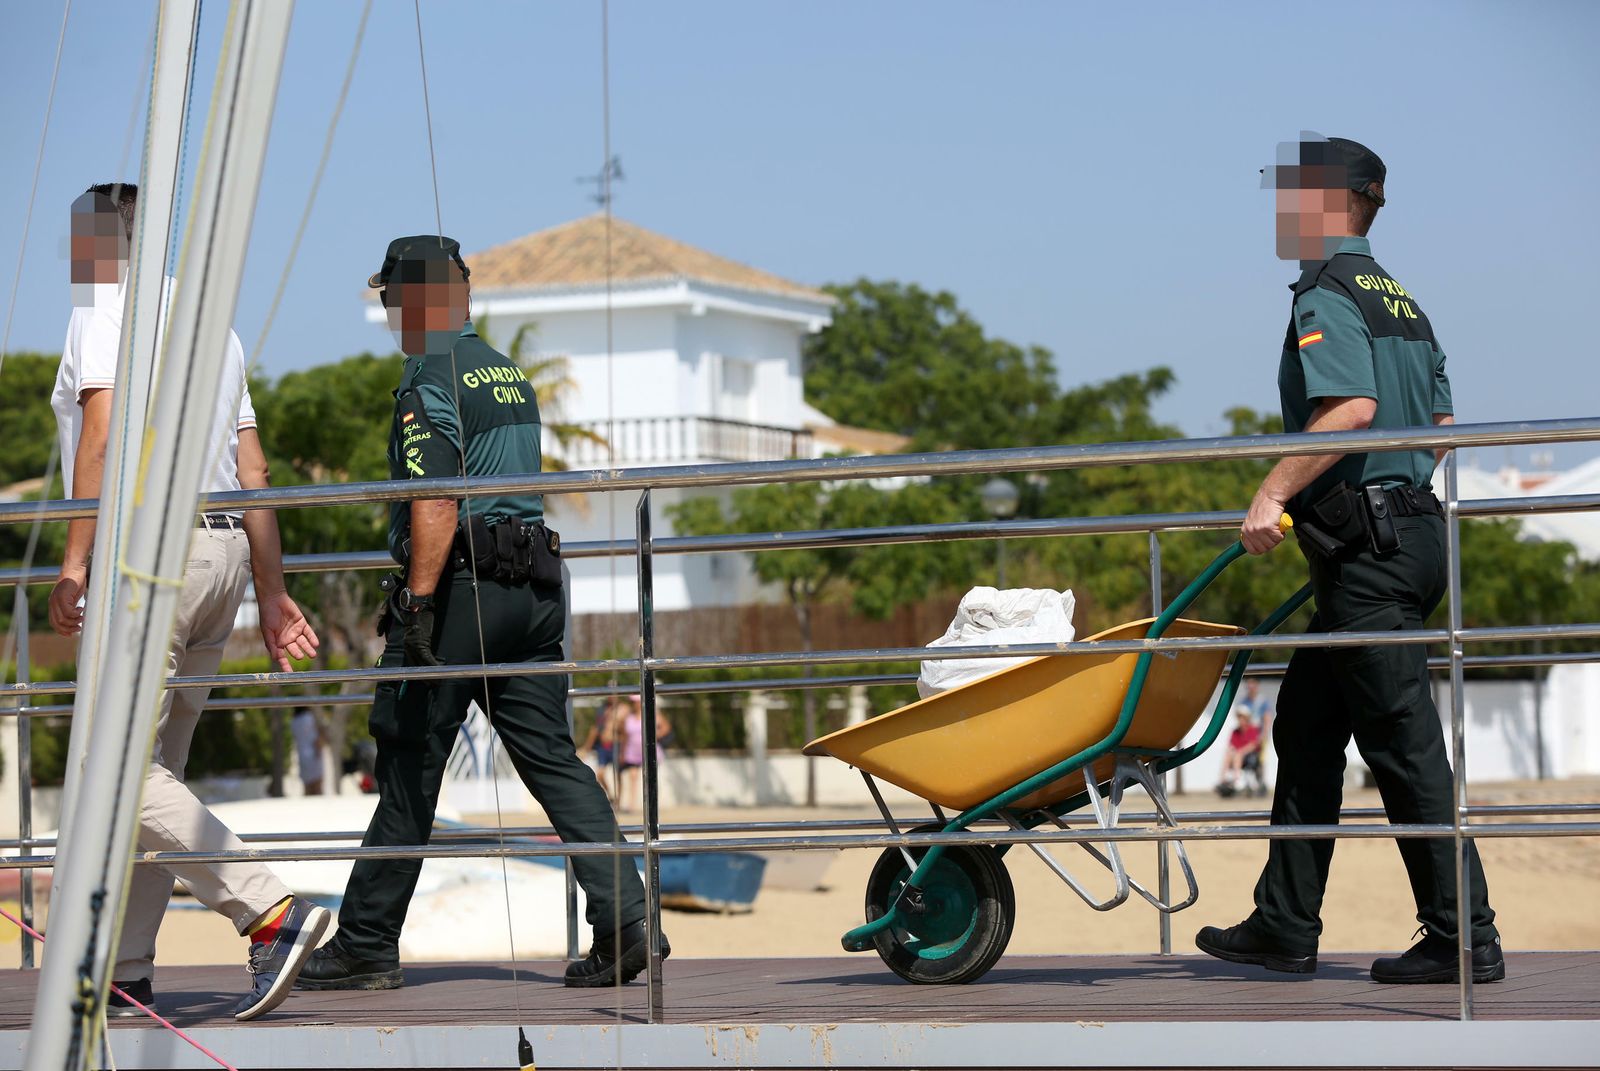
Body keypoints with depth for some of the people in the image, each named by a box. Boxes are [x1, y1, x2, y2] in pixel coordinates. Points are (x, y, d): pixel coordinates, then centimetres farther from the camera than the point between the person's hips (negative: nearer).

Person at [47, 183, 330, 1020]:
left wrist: (74, 563, -20)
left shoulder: (105, 308, -2)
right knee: (154, 769, 10)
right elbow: (254, 473, 19)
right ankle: (125, 975, 9)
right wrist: (272, 597, 19)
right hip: (224, 550, 9)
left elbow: (104, 434, -16)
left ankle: (271, 912, -23)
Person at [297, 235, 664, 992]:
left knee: (409, 767, -1)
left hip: (461, 583, -8)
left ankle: (366, 945, 6)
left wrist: (419, 603, -21)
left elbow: (436, 503, -19)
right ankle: (624, 917, -7)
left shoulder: (431, 382, -8)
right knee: (551, 757, 5)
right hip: (534, 582, 8)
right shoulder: (509, 374, 19)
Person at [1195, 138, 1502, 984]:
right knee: (1306, 727, 14)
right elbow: (1443, 426, 19)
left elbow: (1351, 407, -25)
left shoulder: (1325, 294, -11)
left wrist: (1275, 494, -22)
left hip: (1366, 548, -10)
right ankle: (1284, 927, 18)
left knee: (1404, 742, -7)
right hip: (1413, 526, 10)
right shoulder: (1400, 299, 17)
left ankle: (1465, 938, -4)